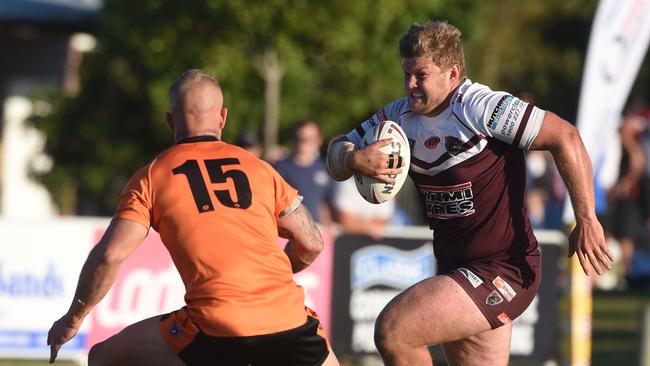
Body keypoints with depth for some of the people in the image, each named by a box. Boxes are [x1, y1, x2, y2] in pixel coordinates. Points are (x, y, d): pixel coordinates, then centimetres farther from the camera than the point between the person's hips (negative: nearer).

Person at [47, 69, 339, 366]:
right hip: (289, 319, 2)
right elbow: (312, 244, 18)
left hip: (216, 331, -2)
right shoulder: (260, 169, 15)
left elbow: (110, 255, -1)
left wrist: (73, 319, 12)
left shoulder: (151, 178, 9)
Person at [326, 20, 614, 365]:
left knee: (391, 331, -20)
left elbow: (564, 136, -19)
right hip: (456, 268, 9)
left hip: (502, 271, -9)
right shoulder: (400, 115, 6)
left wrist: (586, 221, -22)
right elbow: (336, 153, 10)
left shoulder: (478, 107, -17)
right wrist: (353, 159, -16)